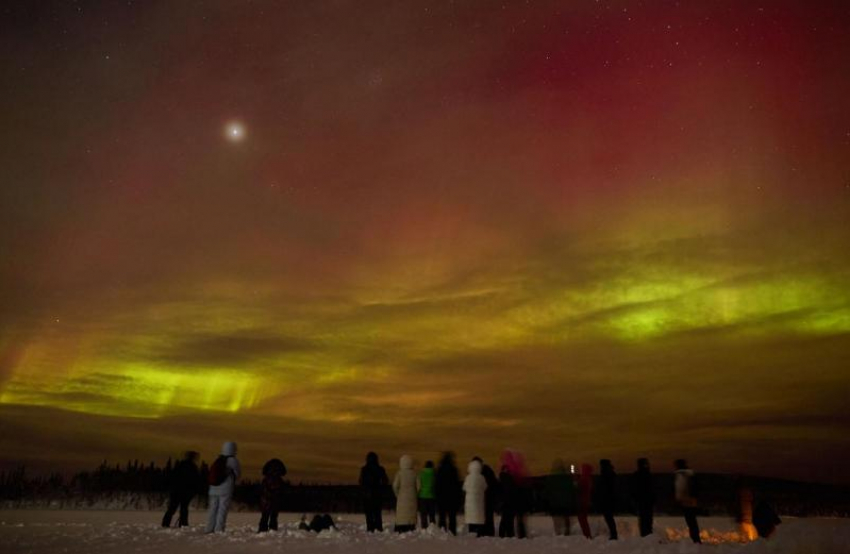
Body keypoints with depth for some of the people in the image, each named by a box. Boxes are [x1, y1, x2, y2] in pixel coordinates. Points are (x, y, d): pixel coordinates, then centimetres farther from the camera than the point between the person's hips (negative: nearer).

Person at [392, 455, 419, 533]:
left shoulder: (399, 473, -9)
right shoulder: (414, 473, -3)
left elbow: (395, 486, -11)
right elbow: (418, 485, -3)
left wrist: (397, 494, 5)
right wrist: (415, 494, 11)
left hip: (402, 497, -2)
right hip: (412, 497, 2)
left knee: (401, 515, 3)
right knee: (412, 514, 9)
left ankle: (401, 530, -2)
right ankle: (411, 529, 7)